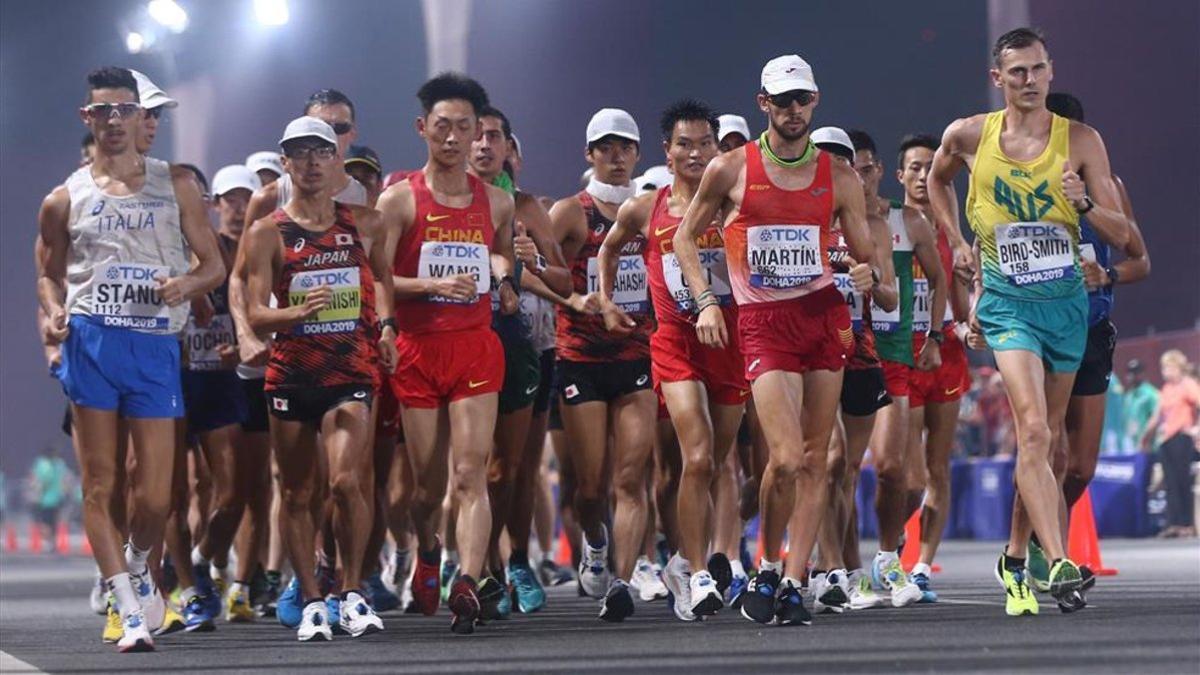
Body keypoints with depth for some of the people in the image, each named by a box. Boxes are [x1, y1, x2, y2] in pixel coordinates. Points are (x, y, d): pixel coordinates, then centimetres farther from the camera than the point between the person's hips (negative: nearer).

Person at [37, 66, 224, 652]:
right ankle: (130, 609, -1)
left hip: (156, 345, 0)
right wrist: (54, 313, -3)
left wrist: (187, 284, -10)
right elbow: (50, 274, 19)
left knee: (155, 497, -2)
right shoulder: (64, 199, 10)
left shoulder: (175, 186, 10)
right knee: (99, 487, -5)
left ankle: (139, 567, 29)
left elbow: (213, 264, 12)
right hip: (91, 341, 0)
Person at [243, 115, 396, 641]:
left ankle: (352, 593, -2)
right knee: (297, 494, 6)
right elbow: (255, 315, -7)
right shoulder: (266, 234, 0)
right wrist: (298, 312, -25)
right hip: (291, 375, 0)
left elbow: (381, 275, 27)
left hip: (352, 370, 0)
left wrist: (386, 324, 11)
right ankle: (311, 602, 18)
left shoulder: (365, 225, 7)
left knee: (346, 481, -18)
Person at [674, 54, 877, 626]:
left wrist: (868, 274, -9)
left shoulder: (839, 177, 8)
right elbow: (685, 236, 11)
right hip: (763, 321, -3)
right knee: (785, 457, -16)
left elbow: (865, 254, 15)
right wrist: (705, 301, -1)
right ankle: (766, 567, 6)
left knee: (814, 460, 0)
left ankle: (793, 583, 7)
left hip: (825, 314, 3)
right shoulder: (730, 169, 2)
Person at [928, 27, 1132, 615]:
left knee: (1047, 438, 11)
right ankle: (1059, 564, -27)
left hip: (1067, 300, 2)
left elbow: (1121, 236, -3)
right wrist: (957, 243, 12)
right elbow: (938, 179, 22)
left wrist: (1084, 202, -22)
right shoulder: (968, 136, -2)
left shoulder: (1081, 141, -3)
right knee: (1033, 429, -20)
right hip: (1006, 299, -2)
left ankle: (1015, 558, 29)